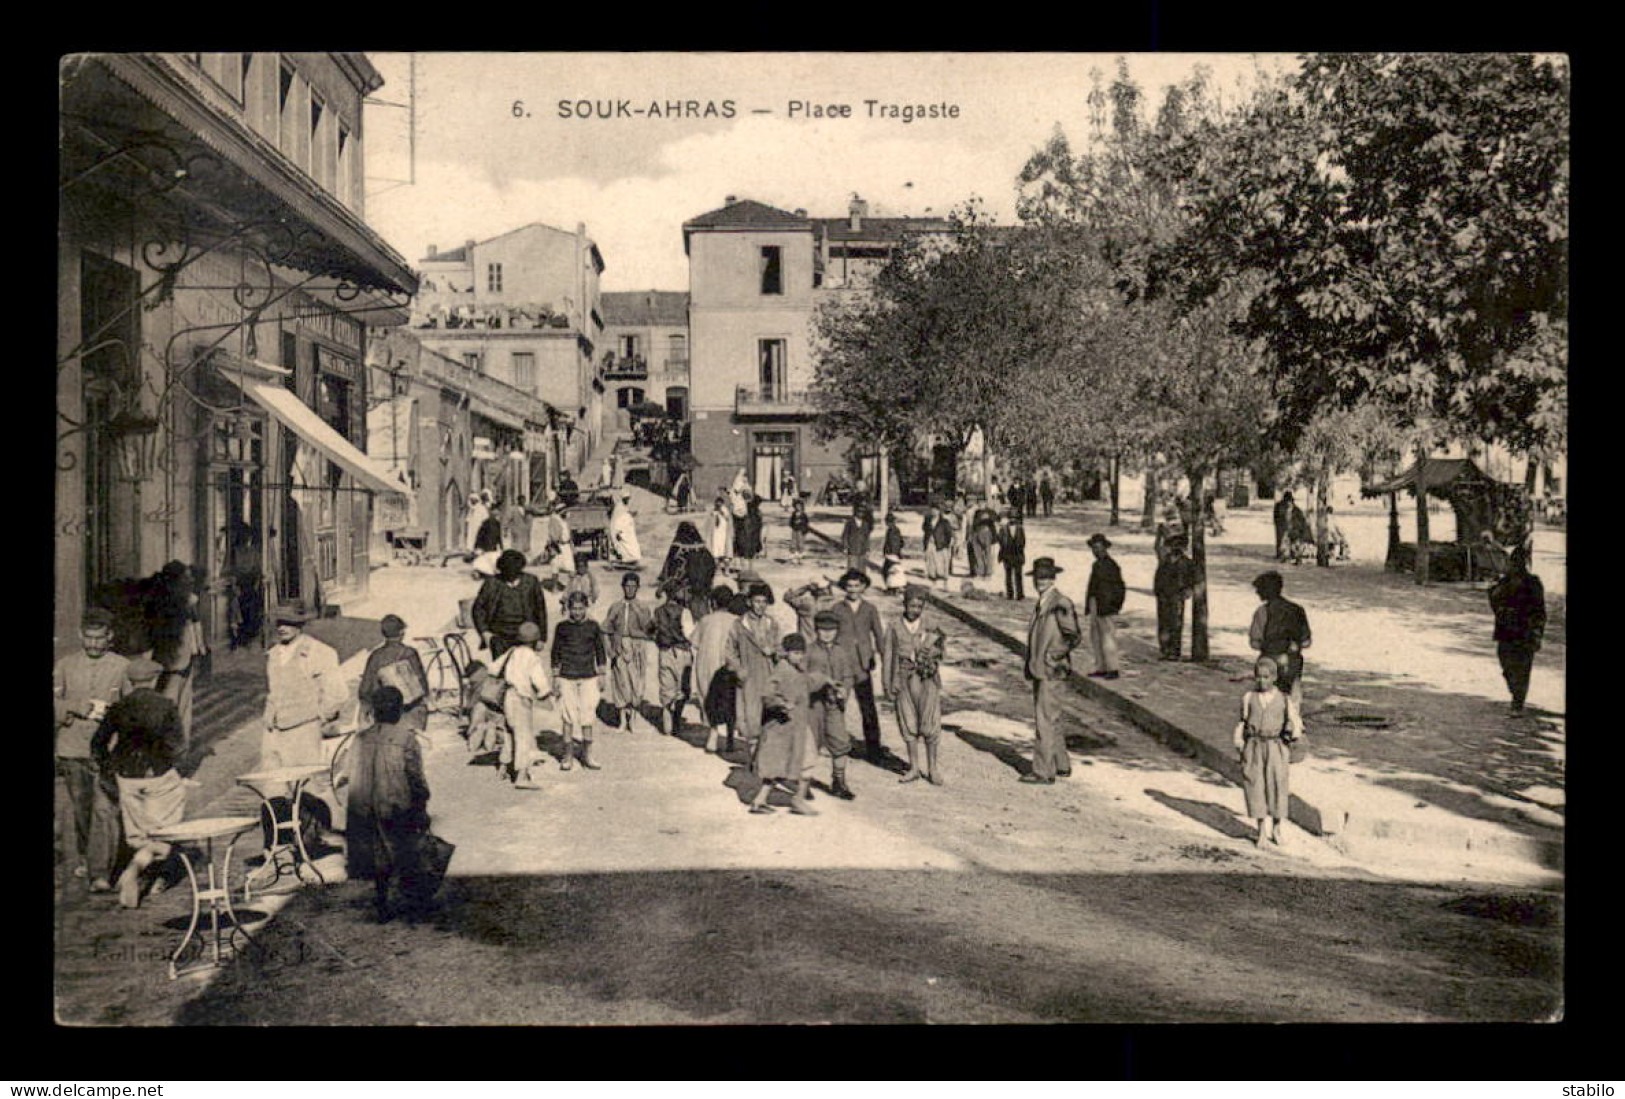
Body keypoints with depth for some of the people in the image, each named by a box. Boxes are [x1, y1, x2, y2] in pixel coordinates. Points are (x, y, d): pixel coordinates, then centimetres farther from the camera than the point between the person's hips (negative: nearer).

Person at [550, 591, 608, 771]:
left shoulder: (593, 626, 4)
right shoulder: (562, 627, 2)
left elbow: (600, 651, 10)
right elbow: (556, 653, 6)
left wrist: (601, 675, 7)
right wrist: (556, 677, 2)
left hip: (588, 676, 1)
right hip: (567, 677, -1)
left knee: (588, 715, 0)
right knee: (568, 716, 1)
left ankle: (587, 755, 11)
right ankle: (568, 755, 10)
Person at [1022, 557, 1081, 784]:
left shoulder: (1061, 603, -13)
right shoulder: (1041, 603, 15)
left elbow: (1074, 636, -16)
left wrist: (1055, 656, -13)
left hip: (1051, 671, -9)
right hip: (1039, 670, 9)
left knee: (1045, 720, -7)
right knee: (1049, 720, 16)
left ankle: (1044, 771, -2)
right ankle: (1062, 765, 26)